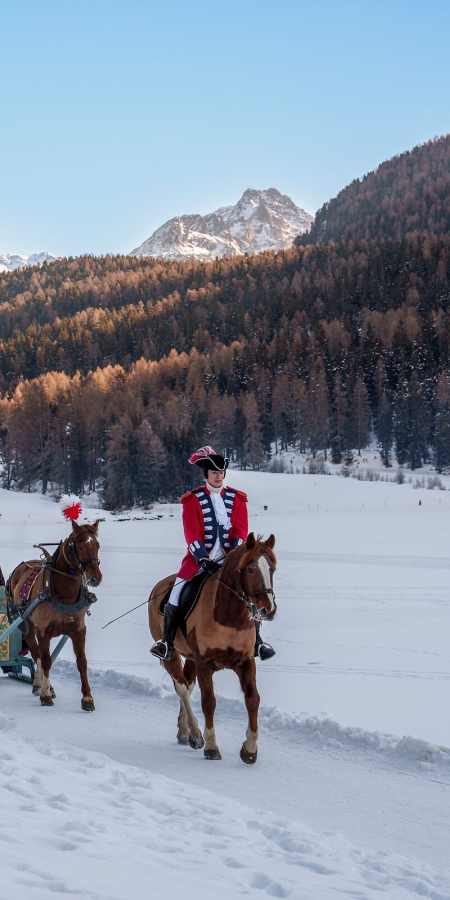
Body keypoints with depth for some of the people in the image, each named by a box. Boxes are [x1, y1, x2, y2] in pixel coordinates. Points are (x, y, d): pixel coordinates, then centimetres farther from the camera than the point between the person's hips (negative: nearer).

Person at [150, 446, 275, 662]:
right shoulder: (193, 500, 1)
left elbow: (241, 531, 2)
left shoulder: (236, 499, 8)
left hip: (229, 557, 1)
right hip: (200, 557, -1)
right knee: (178, 590, -16)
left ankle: (256, 641, -3)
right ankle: (167, 641, -5)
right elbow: (192, 534, -7)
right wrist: (203, 559, -20)